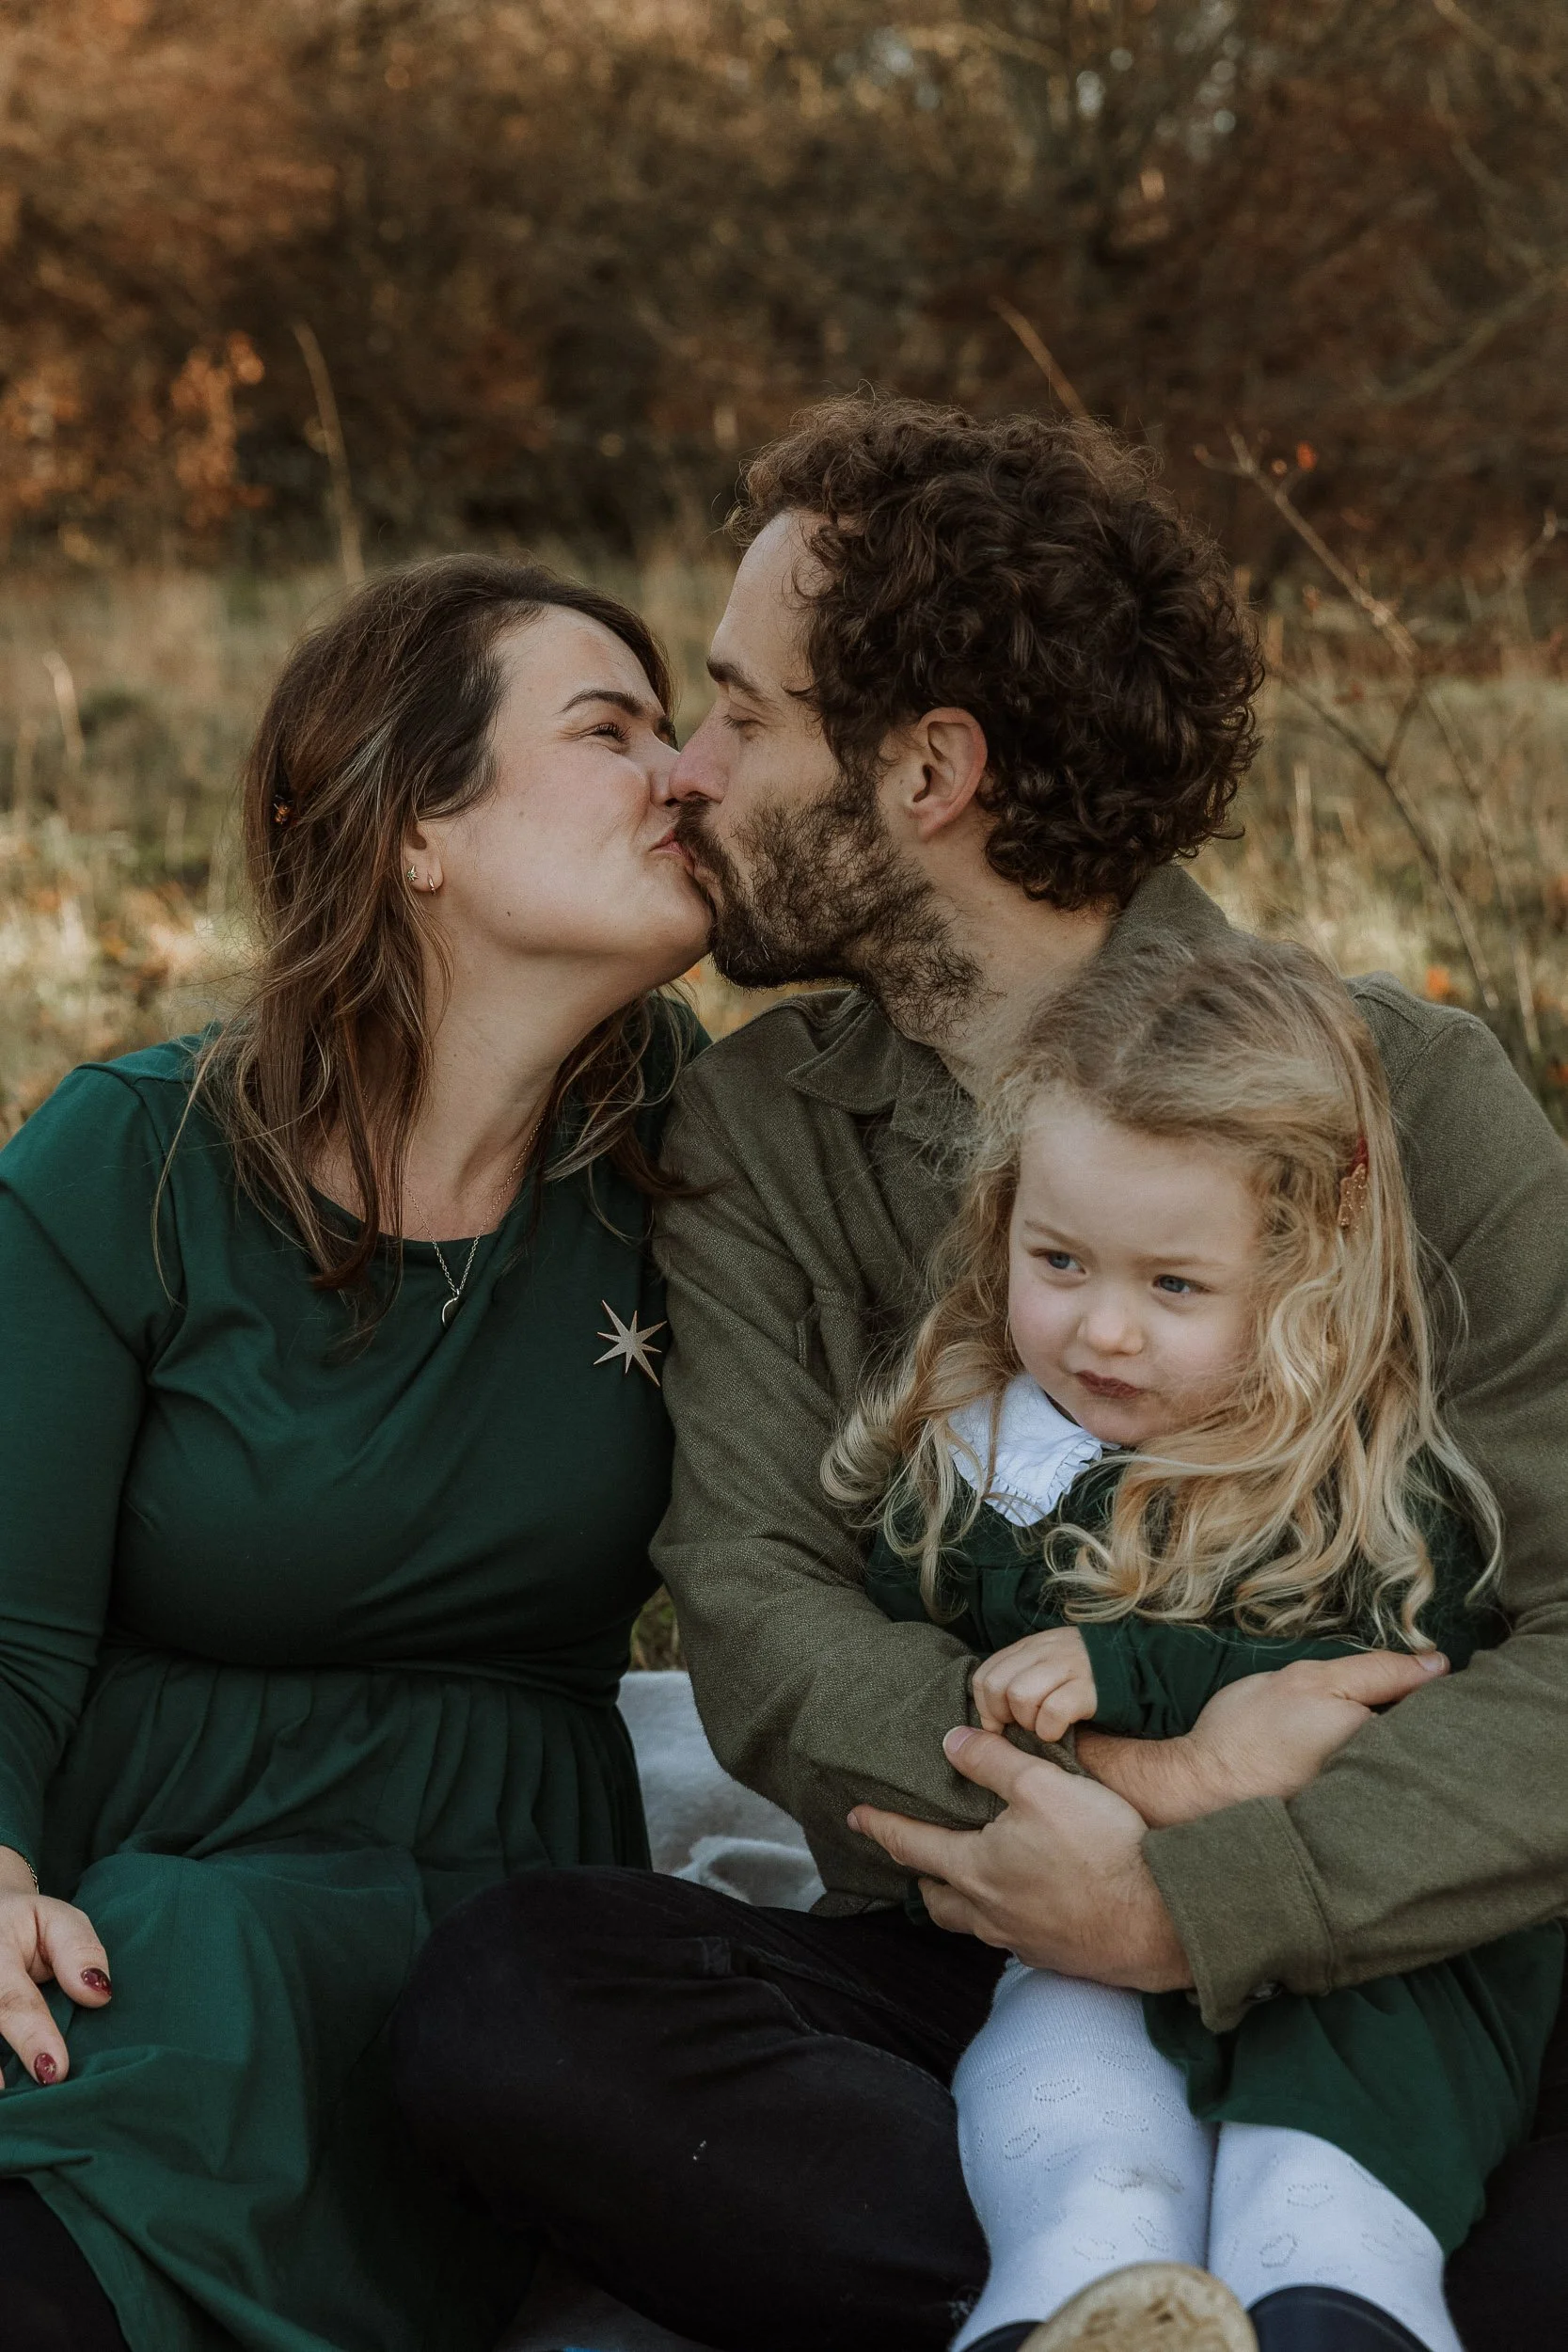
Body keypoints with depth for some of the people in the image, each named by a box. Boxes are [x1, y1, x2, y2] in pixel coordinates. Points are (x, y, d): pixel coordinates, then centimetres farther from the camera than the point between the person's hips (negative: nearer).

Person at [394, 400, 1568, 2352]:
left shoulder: (1406, 1092, -3)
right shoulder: (754, 1129, 7)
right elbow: (752, 1615, -5)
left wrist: (1200, 1895, -24)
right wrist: (1127, 1780, -22)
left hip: (1381, 1975, -2)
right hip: (954, 1976, 3)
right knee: (502, 2001, -27)